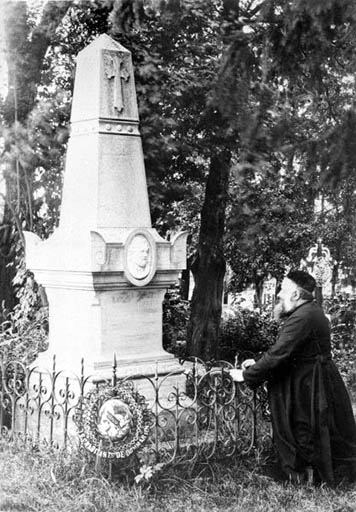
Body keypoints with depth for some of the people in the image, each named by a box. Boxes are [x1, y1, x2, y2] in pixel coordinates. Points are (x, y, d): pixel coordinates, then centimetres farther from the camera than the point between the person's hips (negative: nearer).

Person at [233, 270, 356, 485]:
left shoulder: (303, 318, -24)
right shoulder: (310, 311, 9)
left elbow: (279, 354, -27)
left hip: (311, 386, -10)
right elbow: (286, 352, 13)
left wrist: (247, 375, -16)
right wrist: (258, 364, 5)